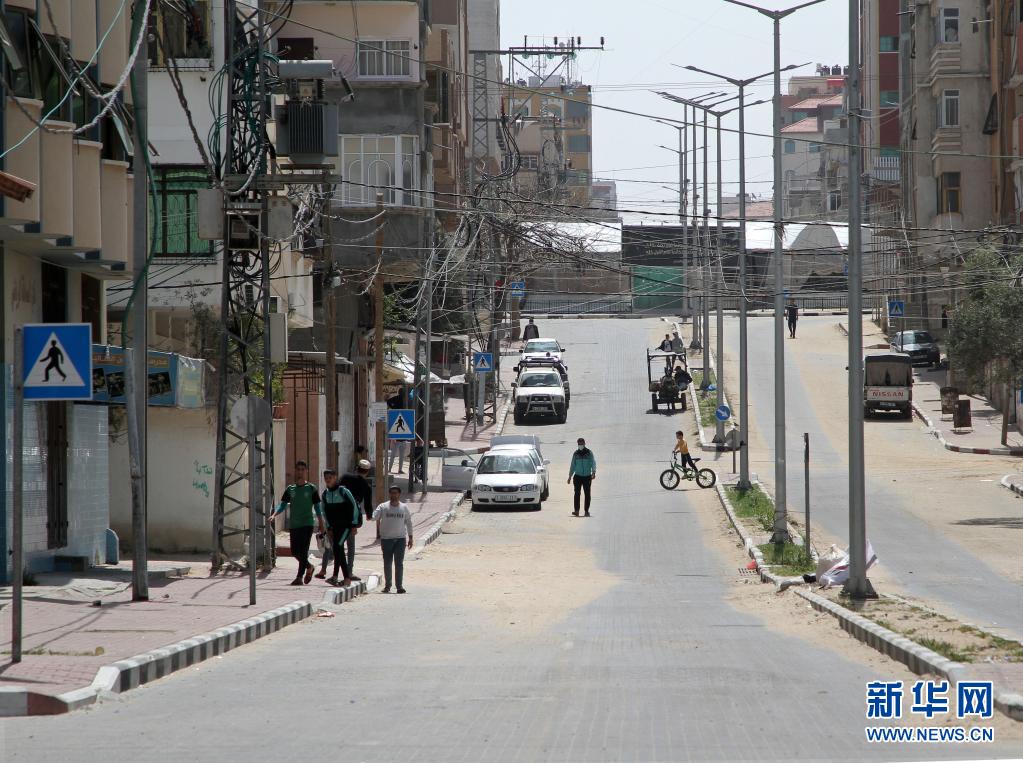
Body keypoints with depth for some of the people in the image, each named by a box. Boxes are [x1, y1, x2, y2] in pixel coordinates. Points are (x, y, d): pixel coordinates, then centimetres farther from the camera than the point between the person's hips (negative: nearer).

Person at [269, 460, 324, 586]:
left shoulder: (311, 489, 1)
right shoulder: (290, 489, 9)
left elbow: (317, 507, 4)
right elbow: (283, 504, 7)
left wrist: (321, 524, 1)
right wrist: (274, 514, -11)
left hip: (307, 524, -4)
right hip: (293, 524, 4)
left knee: (303, 551, -12)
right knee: (295, 552, 8)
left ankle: (299, 577, -11)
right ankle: (309, 567, 33)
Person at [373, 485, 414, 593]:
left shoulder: (404, 507, 7)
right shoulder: (383, 507, 1)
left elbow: (408, 522, 13)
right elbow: (374, 516, -8)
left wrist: (410, 537, 10)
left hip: (400, 539, 0)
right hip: (386, 539, 0)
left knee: (399, 563, -5)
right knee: (387, 563, 5)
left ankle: (399, 585, -4)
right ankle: (387, 585, 14)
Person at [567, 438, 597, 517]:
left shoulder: (589, 453, 2)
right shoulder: (575, 454, 9)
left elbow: (593, 463, -8)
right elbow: (572, 465, 16)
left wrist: (593, 472, -24)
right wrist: (570, 476, 15)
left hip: (587, 477, -1)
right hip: (578, 476, 1)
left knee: (587, 494, 2)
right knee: (577, 493, -10)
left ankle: (587, 511, 8)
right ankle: (576, 510, -14)